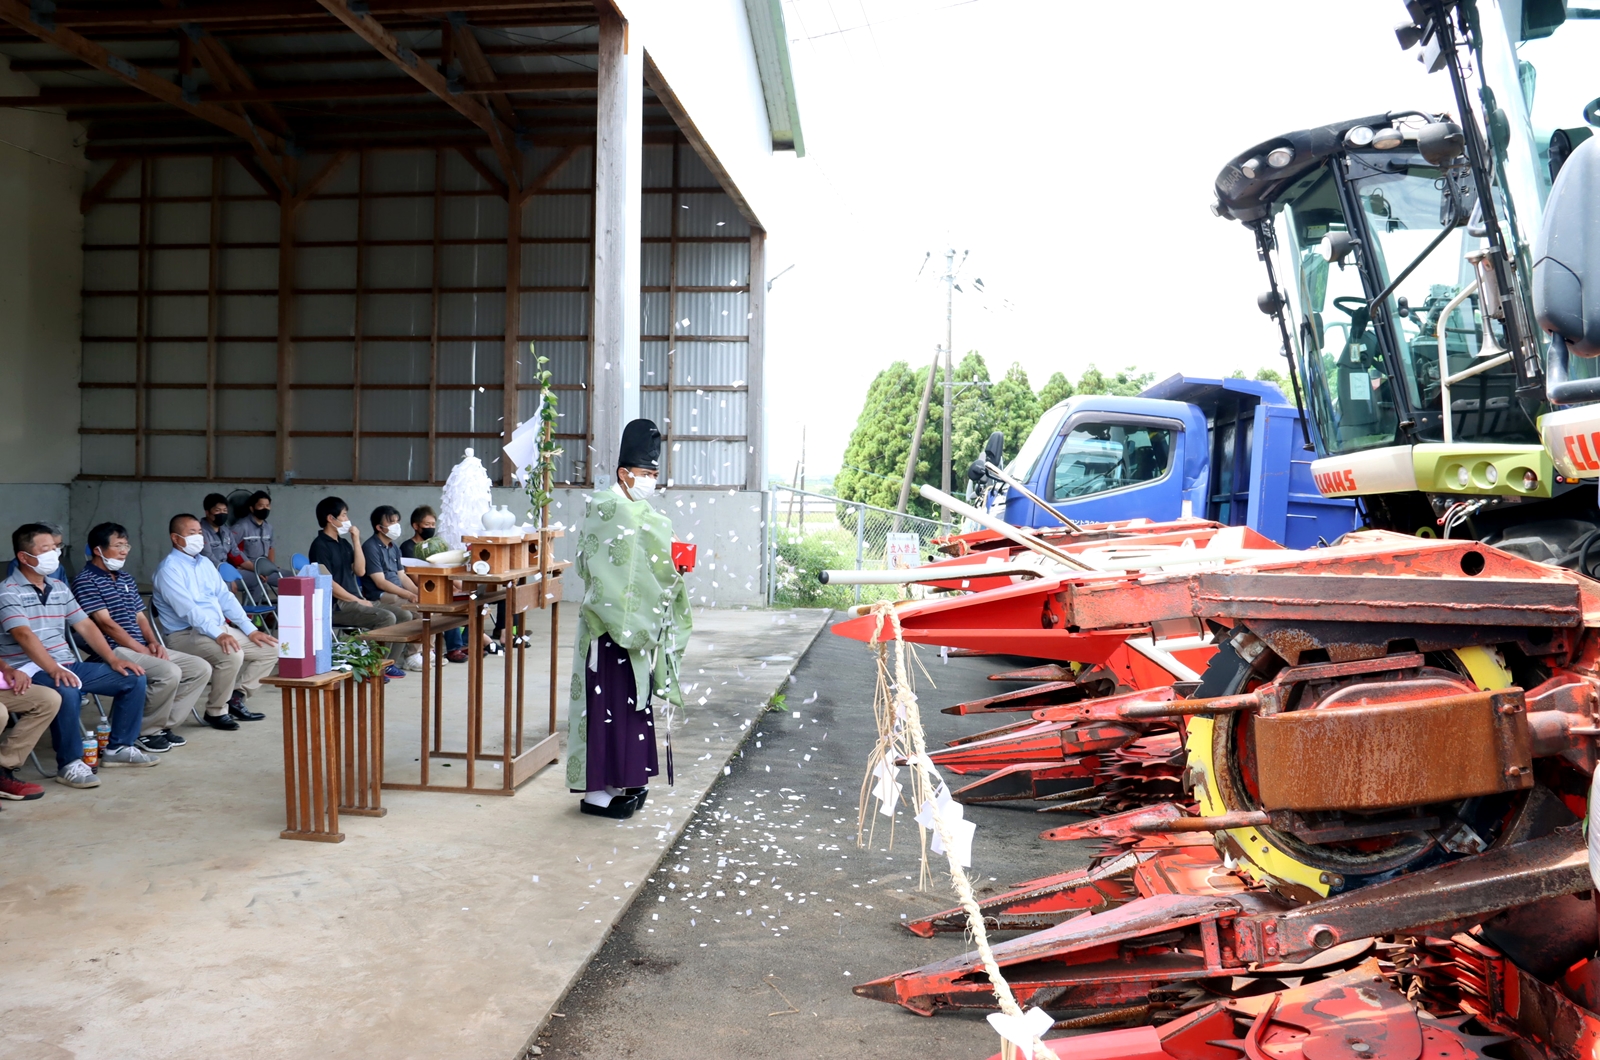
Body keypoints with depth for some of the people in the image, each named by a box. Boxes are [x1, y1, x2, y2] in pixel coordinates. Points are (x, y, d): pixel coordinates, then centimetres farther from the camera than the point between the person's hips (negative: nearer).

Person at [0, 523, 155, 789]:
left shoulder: (59, 588, 14)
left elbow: (86, 626, 13)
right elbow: (24, 635, -23)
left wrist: (113, 659, 1)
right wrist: (54, 670, -35)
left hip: (68, 666, 8)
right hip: (31, 671, -8)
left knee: (134, 678, -1)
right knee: (67, 692, -39)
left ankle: (119, 747, 9)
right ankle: (69, 765, -23)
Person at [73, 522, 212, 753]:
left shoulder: (126, 579, 20)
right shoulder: (85, 581, -7)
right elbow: (106, 623, -14)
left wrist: (153, 642, -1)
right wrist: (141, 649, -14)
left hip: (143, 648, 9)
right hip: (114, 651, -9)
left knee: (201, 668, -3)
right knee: (169, 673, -31)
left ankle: (163, 724, 4)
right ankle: (145, 731, -10)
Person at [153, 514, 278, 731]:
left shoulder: (205, 563, 15)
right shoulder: (169, 568, -12)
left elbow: (225, 597, 12)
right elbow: (188, 609, -24)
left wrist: (250, 630, 1)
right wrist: (218, 634, -35)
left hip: (220, 629, 9)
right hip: (186, 634, -9)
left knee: (269, 648, 1)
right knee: (232, 655, -33)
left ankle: (236, 698, 7)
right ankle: (215, 712, -12)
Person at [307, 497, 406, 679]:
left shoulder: (344, 543, 16)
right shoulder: (320, 546, -9)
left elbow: (360, 571, 8)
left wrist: (356, 541, 2)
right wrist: (358, 601, -14)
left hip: (353, 600, 8)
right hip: (336, 606, -8)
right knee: (387, 618, -25)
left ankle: (386, 663, 5)